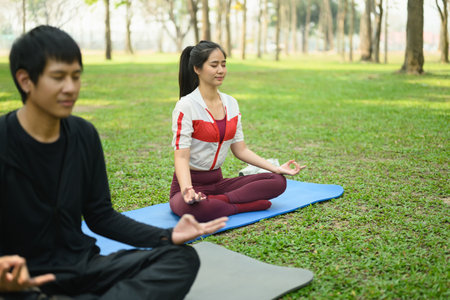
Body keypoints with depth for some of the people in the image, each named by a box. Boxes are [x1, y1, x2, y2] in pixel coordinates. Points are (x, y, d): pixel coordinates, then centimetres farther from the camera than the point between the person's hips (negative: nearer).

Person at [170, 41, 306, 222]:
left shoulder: (231, 103, 8)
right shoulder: (186, 106, -13)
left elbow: (240, 149, 10)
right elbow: (181, 156, -20)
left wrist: (276, 168, 0)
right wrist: (187, 190, -39)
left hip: (217, 180, 7)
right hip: (192, 182, -7)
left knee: (277, 181, -11)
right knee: (194, 208, -42)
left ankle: (219, 200, -20)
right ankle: (250, 205, -22)